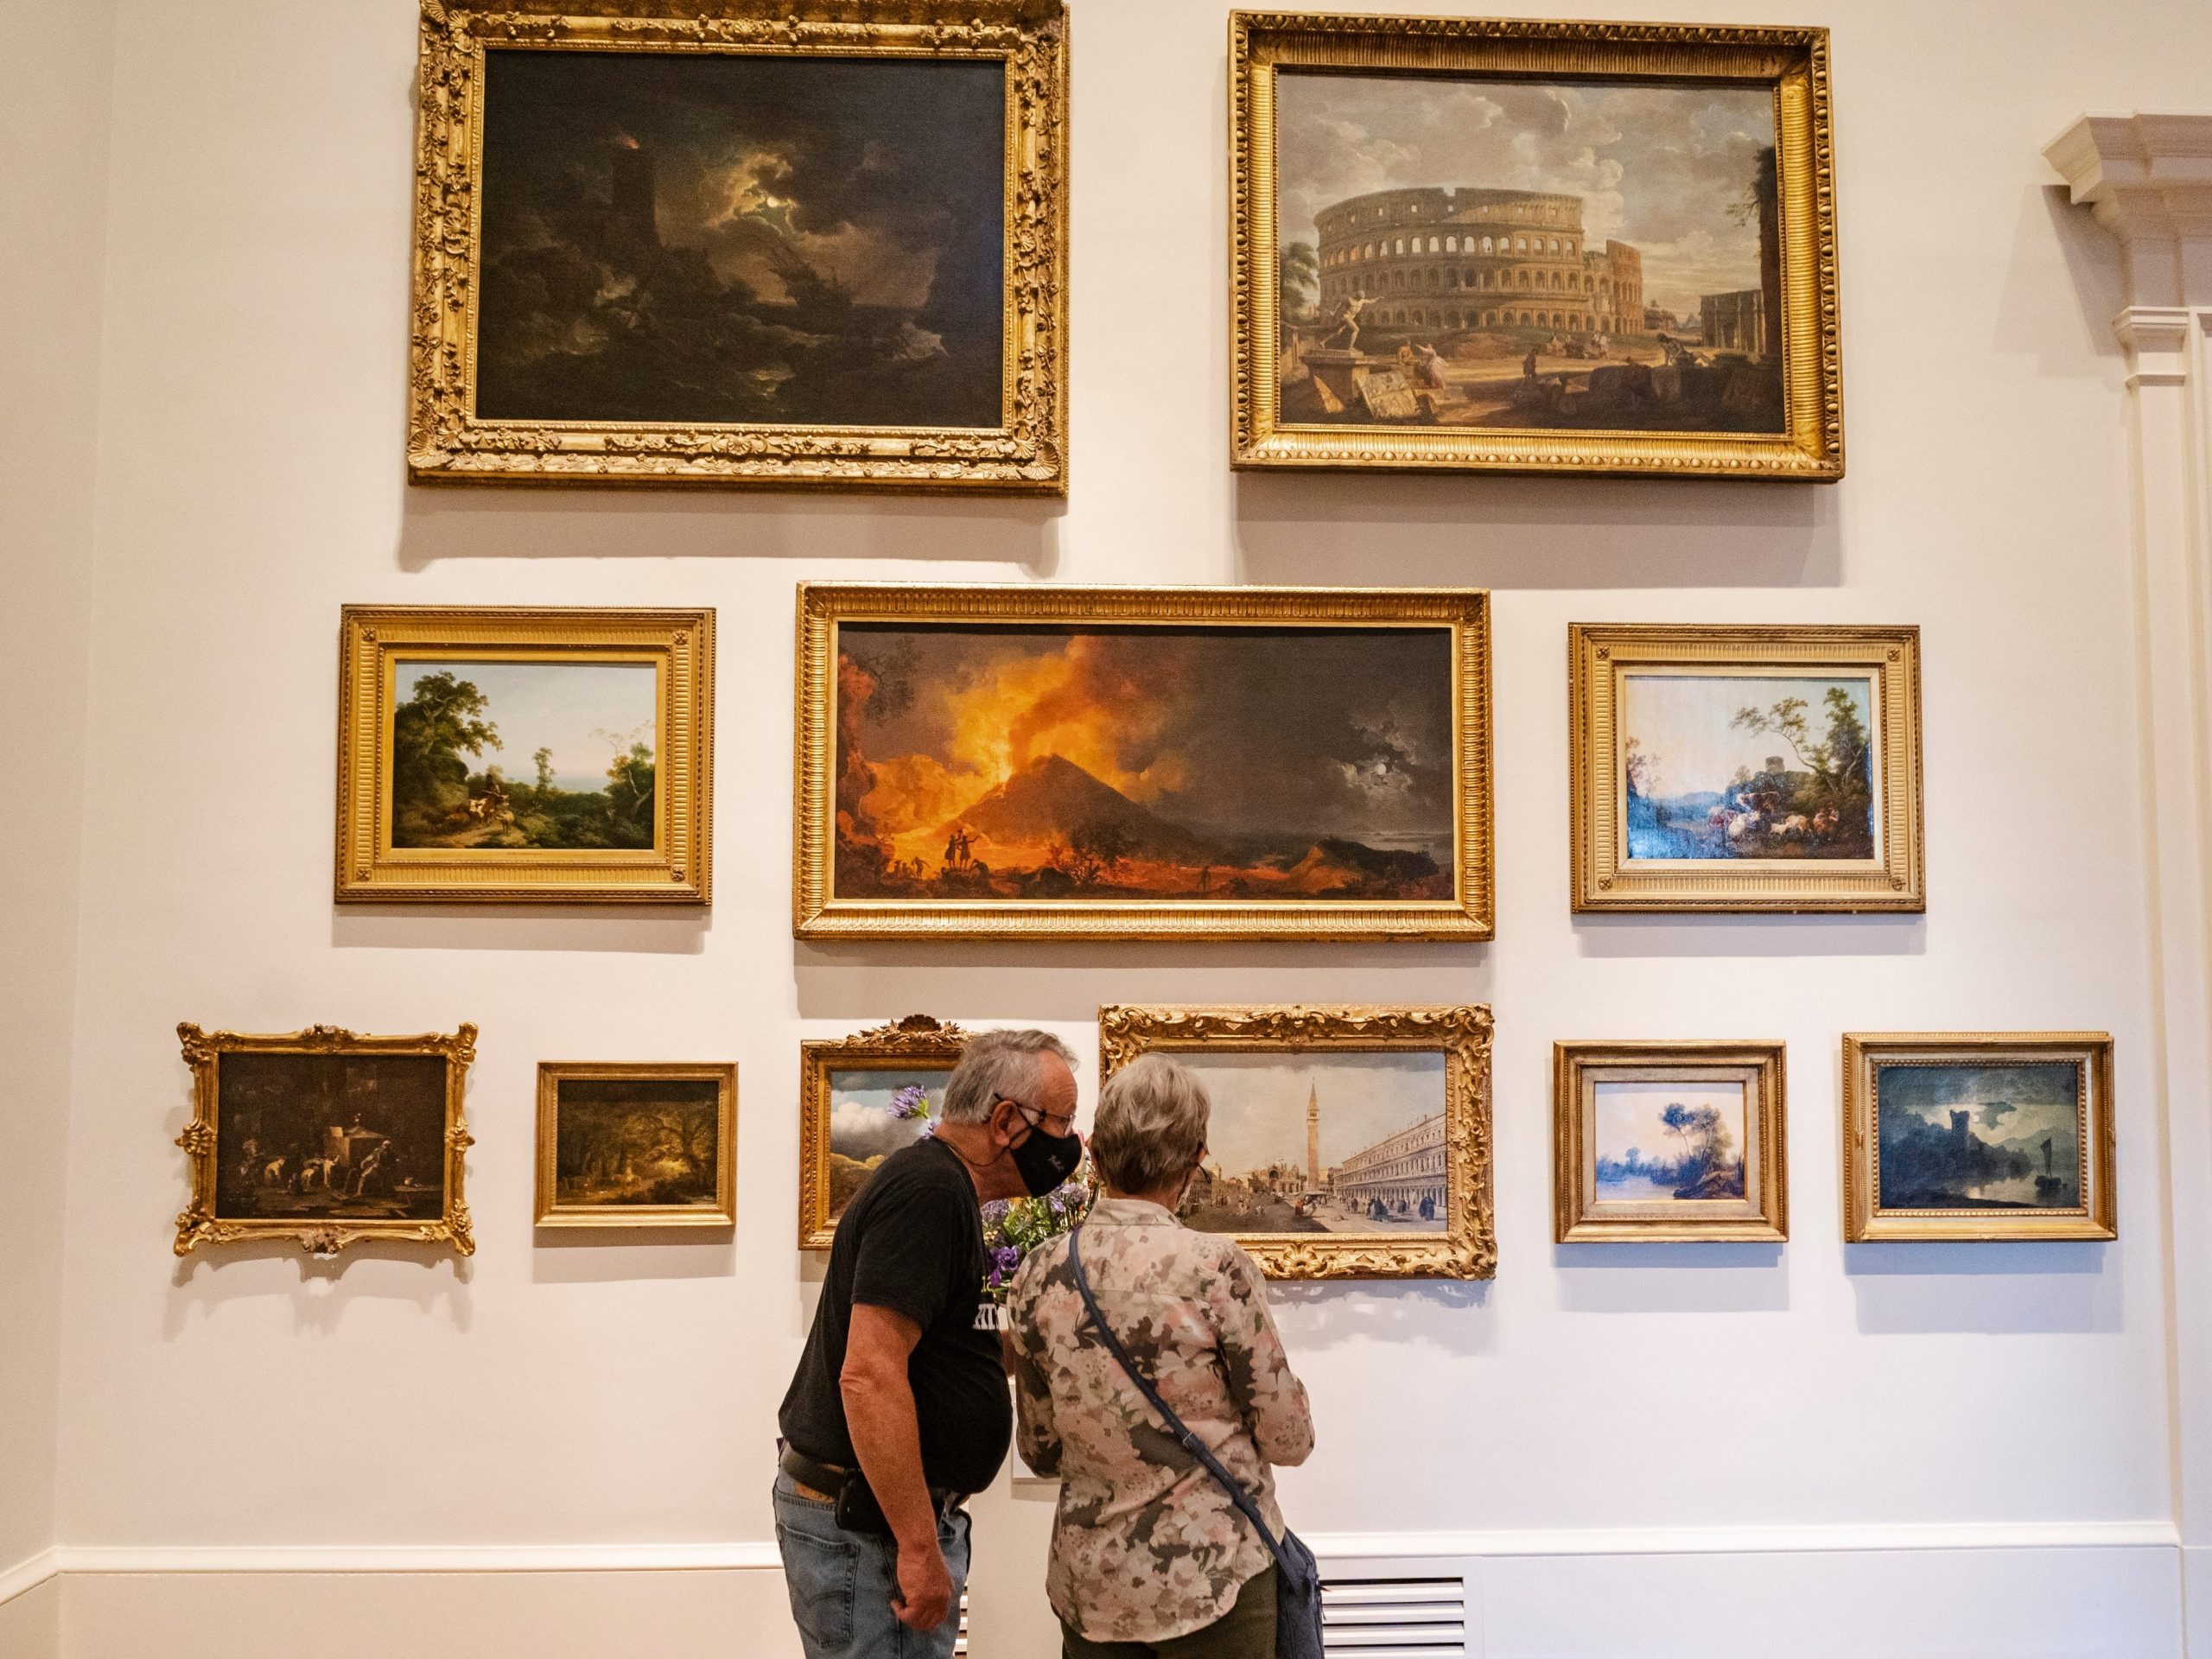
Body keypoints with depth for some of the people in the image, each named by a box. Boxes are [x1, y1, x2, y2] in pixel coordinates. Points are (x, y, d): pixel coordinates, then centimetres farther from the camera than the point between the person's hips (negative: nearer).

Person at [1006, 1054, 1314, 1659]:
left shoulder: (1038, 1275, -5)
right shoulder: (1217, 1268, -17)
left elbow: (1040, 1452, 6)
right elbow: (1288, 1440, -8)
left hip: (1089, 1584, 4)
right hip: (1213, 1574, -4)